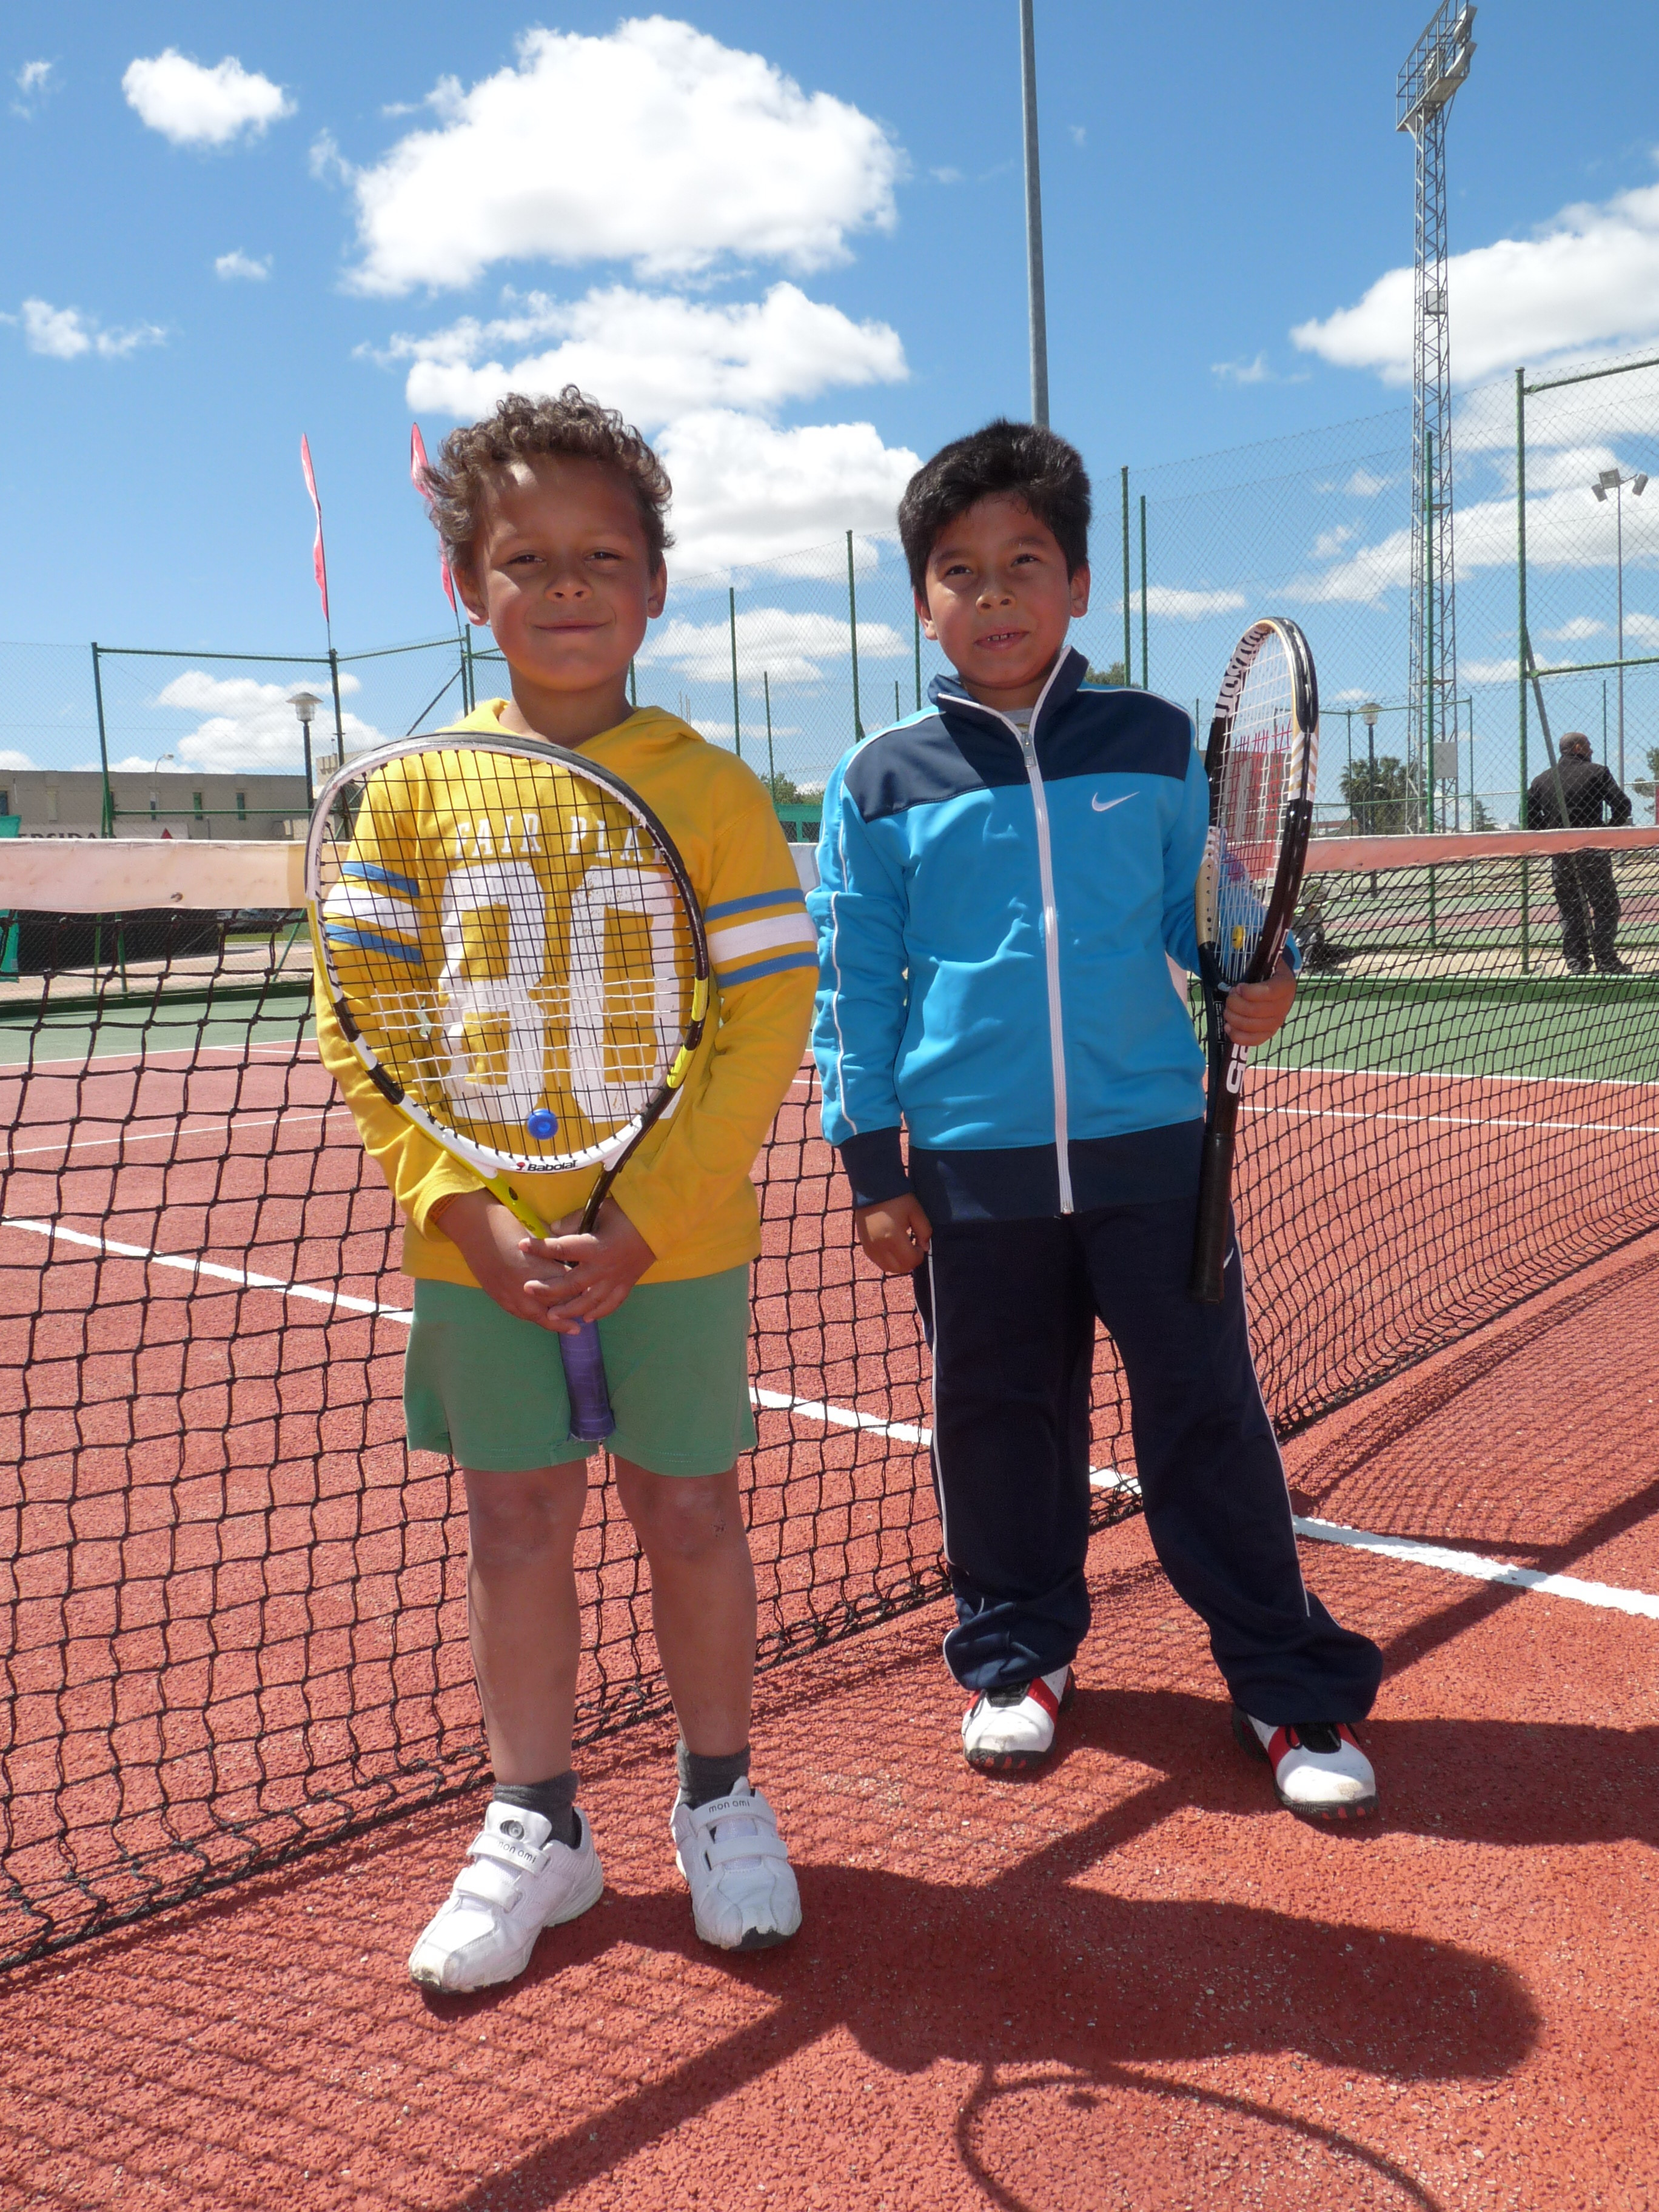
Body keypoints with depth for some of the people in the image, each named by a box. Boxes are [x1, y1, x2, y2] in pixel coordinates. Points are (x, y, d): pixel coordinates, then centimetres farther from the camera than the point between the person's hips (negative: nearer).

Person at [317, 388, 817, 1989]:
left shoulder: (710, 790, -5)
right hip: (481, 1248, 2)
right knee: (515, 1525, 12)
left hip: (672, 1243, -1)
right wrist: (466, 1210, -14)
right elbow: (365, 1027, -1)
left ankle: (719, 1798, 31)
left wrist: (637, 1223, -16)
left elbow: (767, 1021, -8)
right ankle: (535, 1823, 29)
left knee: (690, 1512, 11)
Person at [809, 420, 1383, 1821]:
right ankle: (1021, 1654, 33)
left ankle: (1293, 1685, 19)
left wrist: (1248, 979, -10)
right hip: (973, 1168, 1)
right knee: (1000, 1423, 13)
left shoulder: (1155, 746, 4)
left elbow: (1202, 908, 13)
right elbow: (853, 984, 4)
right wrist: (873, 1169, 1)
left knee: (1208, 1414, 4)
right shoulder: (882, 783, 2)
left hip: (1155, 1144, 0)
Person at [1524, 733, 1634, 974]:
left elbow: (1530, 818, 7)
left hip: (1560, 856, 4)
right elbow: (1623, 806, -8)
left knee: (1570, 912, 9)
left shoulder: (1540, 780, 11)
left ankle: (1577, 963, 7)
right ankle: (1605, 961, -3)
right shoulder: (1597, 772, -1)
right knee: (1605, 908, 2)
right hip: (1592, 853, -4)